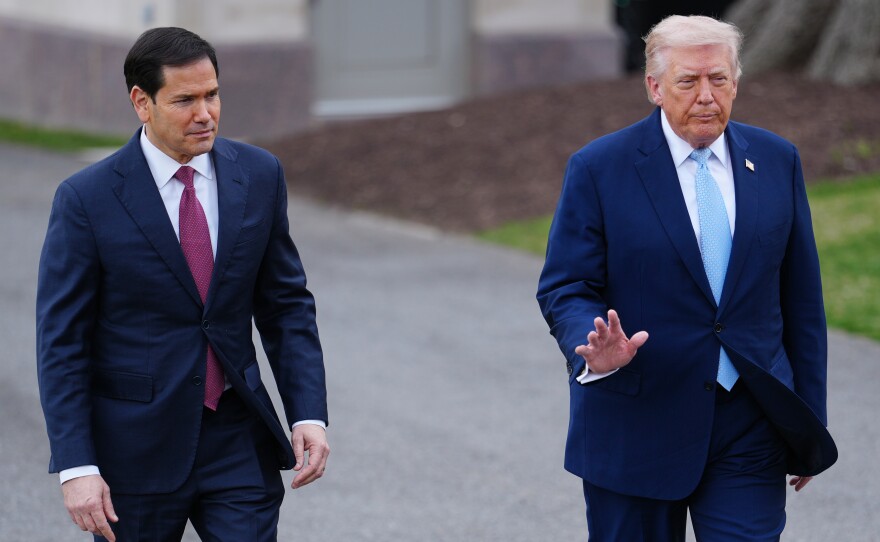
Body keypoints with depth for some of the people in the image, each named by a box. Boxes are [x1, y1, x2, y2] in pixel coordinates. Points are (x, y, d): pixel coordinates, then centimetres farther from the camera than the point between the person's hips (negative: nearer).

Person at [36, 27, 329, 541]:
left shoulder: (259, 175, 0)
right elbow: (62, 343, -9)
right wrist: (76, 467, -16)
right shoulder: (87, 199, -10)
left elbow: (286, 305, 7)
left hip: (238, 442, 2)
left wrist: (309, 414, -5)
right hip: (135, 450, -2)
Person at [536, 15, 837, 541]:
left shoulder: (776, 160, 6)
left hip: (750, 430, 2)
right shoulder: (600, 169, -5)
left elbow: (801, 296, 10)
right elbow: (565, 288, -6)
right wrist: (596, 353, -28)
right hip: (636, 430, -2)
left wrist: (810, 418, 9)